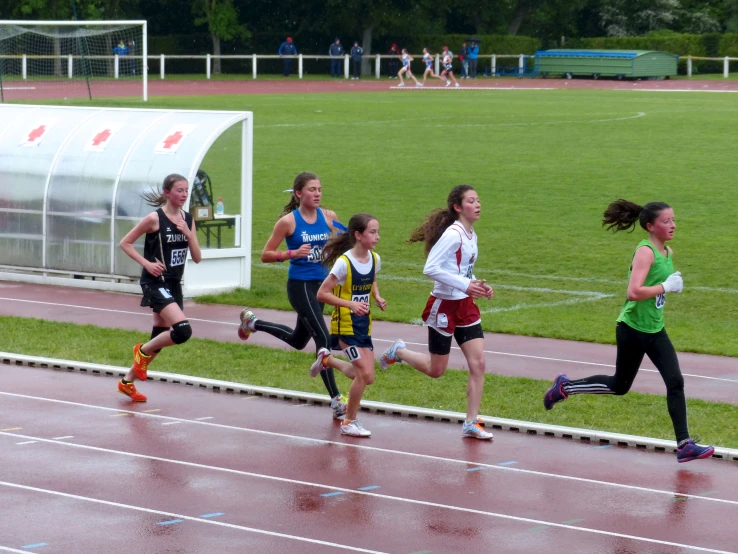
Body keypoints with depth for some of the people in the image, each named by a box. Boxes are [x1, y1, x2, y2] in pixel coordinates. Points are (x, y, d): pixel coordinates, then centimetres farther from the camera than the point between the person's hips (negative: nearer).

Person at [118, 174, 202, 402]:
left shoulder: (188, 220, 7)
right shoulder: (155, 218, -12)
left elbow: (197, 258, 5)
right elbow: (125, 243, -6)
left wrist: (188, 234, -10)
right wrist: (146, 263, -16)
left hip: (174, 284, 7)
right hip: (156, 283, -7)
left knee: (160, 337, 12)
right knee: (183, 330, -23)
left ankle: (127, 381, 27)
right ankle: (143, 351, 3)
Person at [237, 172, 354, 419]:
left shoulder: (328, 217, 2)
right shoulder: (288, 221, -10)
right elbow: (266, 255, -7)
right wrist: (292, 253, -22)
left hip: (321, 283, 6)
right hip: (299, 285, -6)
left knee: (298, 341, 21)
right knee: (322, 337, -14)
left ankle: (252, 322, 44)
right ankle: (336, 399, -9)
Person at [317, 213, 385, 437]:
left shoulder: (375, 259, 1)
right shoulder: (344, 263, -19)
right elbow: (322, 293, -17)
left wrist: (377, 297, 1)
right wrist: (350, 304, -27)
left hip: (364, 324, 7)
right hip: (345, 325, -7)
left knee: (367, 377, 6)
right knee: (364, 372, -13)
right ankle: (349, 422, 5)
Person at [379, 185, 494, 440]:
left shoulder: (471, 235, 9)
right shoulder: (453, 234, -19)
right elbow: (431, 268, -25)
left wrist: (479, 287, 2)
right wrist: (465, 285, -26)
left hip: (465, 306, 8)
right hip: (445, 306, -8)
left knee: (478, 363, -1)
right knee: (436, 370, 5)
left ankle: (471, 423, 6)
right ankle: (398, 352, 32)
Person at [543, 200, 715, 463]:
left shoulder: (667, 252, 7)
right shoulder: (645, 252, -19)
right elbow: (633, 292, -30)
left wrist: (673, 284, 7)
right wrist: (666, 286, -23)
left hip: (655, 329, 7)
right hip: (632, 330, -7)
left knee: (675, 382, -4)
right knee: (620, 385, 8)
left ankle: (684, 445, -4)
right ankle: (565, 387, 28)